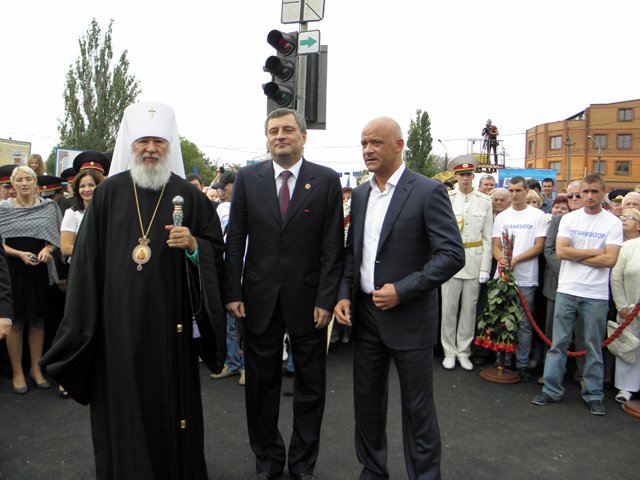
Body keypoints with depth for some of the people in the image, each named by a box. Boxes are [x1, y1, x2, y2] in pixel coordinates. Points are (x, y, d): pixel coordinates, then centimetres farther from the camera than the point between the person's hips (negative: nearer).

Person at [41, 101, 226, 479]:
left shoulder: (189, 196, 1)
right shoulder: (108, 193, 3)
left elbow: (216, 249, 4)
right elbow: (87, 258, 3)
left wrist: (193, 244, -18)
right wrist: (82, 321, 1)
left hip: (169, 320, 0)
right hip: (118, 320, 1)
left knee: (171, 401, 9)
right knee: (121, 403, 10)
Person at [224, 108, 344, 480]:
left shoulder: (327, 180, -2)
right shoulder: (248, 178, 4)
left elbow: (333, 246, -4)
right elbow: (235, 239, 3)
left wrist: (326, 299, -9)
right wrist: (233, 293, -2)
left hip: (307, 298, -1)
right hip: (259, 297, 2)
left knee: (310, 386, 12)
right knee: (261, 384, 13)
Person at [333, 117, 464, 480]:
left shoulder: (428, 191, -10)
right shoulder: (360, 194, 9)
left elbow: (453, 254, -14)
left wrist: (402, 290, -19)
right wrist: (345, 295, 1)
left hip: (409, 317, -6)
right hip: (364, 314, 6)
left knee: (418, 406, 9)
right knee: (367, 401, 17)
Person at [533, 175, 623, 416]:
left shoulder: (613, 223, 0)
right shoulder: (568, 219, 5)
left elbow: (610, 260, -11)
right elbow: (561, 251, -5)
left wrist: (575, 256, -8)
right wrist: (593, 252, -6)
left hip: (596, 295, -1)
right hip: (567, 290, 1)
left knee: (594, 347, 9)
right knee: (558, 343, 6)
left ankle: (593, 394, 23)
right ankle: (551, 389, 16)